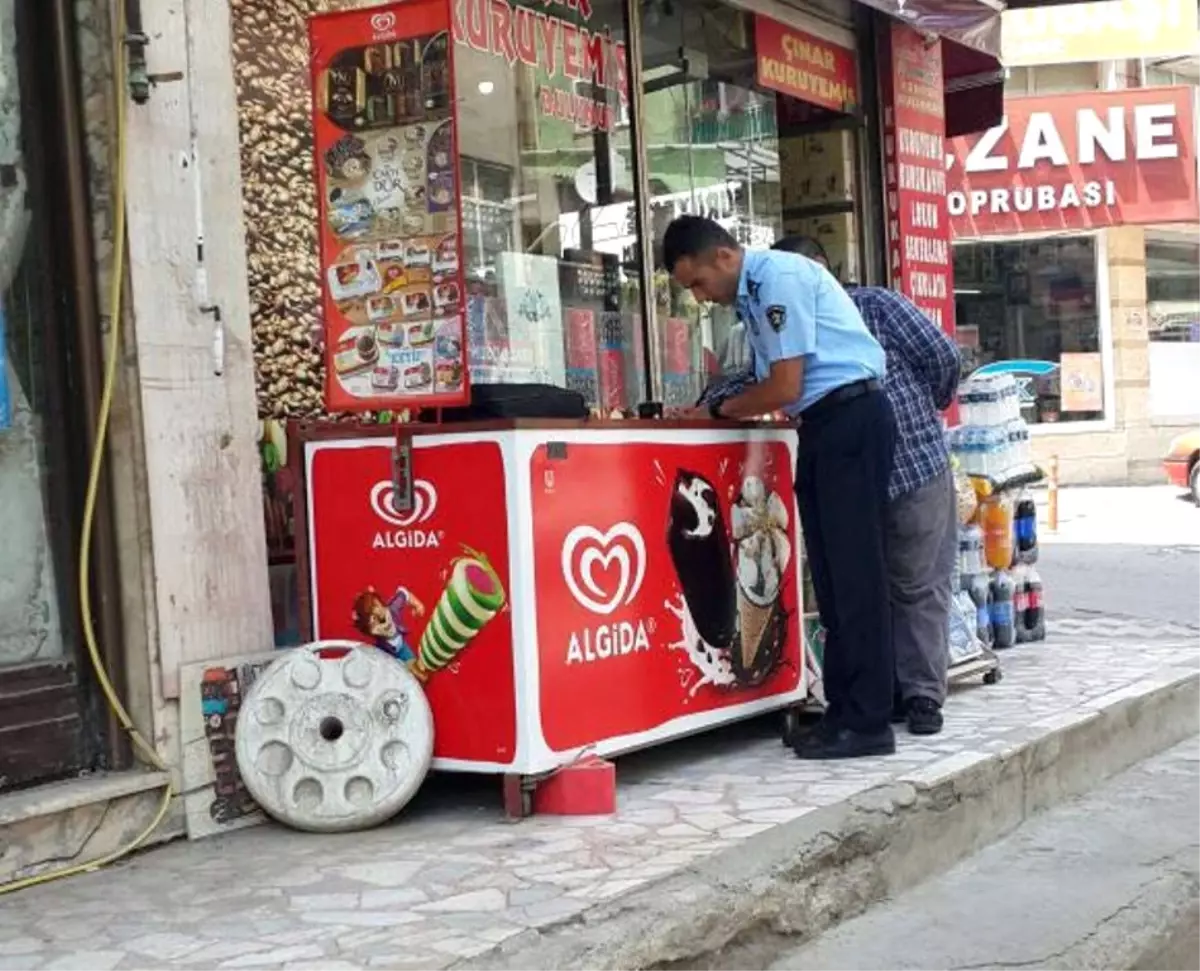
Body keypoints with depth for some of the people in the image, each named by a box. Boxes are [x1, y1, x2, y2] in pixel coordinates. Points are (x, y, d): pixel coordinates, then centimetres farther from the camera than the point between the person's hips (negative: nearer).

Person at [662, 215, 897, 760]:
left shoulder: (780, 278, -13)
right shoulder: (750, 295, 15)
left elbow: (785, 388, -16)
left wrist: (719, 410, -2)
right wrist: (725, 410, 2)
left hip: (851, 419, -10)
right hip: (824, 427, 10)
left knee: (854, 573, -9)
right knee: (832, 576, 9)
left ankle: (868, 723, -5)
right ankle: (845, 710, 14)